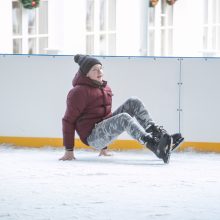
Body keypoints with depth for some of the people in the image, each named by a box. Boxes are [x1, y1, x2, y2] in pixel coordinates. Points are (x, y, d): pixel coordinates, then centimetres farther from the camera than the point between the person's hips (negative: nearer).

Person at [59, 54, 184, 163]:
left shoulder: (106, 89, 15)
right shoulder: (79, 92, -11)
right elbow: (69, 121, -11)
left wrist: (104, 147, 30)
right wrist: (69, 150, -13)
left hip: (105, 129, 9)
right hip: (92, 136, -9)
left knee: (134, 103, -4)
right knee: (124, 118, -33)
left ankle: (158, 135, -19)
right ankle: (156, 147, -54)